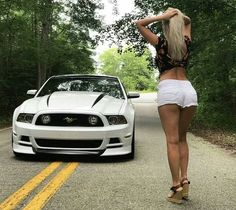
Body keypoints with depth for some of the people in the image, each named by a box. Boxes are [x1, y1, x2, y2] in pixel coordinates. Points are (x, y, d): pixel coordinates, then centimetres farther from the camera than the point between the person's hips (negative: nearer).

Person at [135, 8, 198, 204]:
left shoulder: (161, 42, 4)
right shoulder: (186, 42, 14)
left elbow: (139, 23, 13)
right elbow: (188, 22, 35)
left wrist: (162, 16, 4)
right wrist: (179, 15, 15)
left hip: (168, 90, -4)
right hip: (189, 90, 4)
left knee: (172, 141, -4)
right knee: (182, 138, 16)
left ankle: (177, 188, -6)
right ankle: (185, 181, 7)